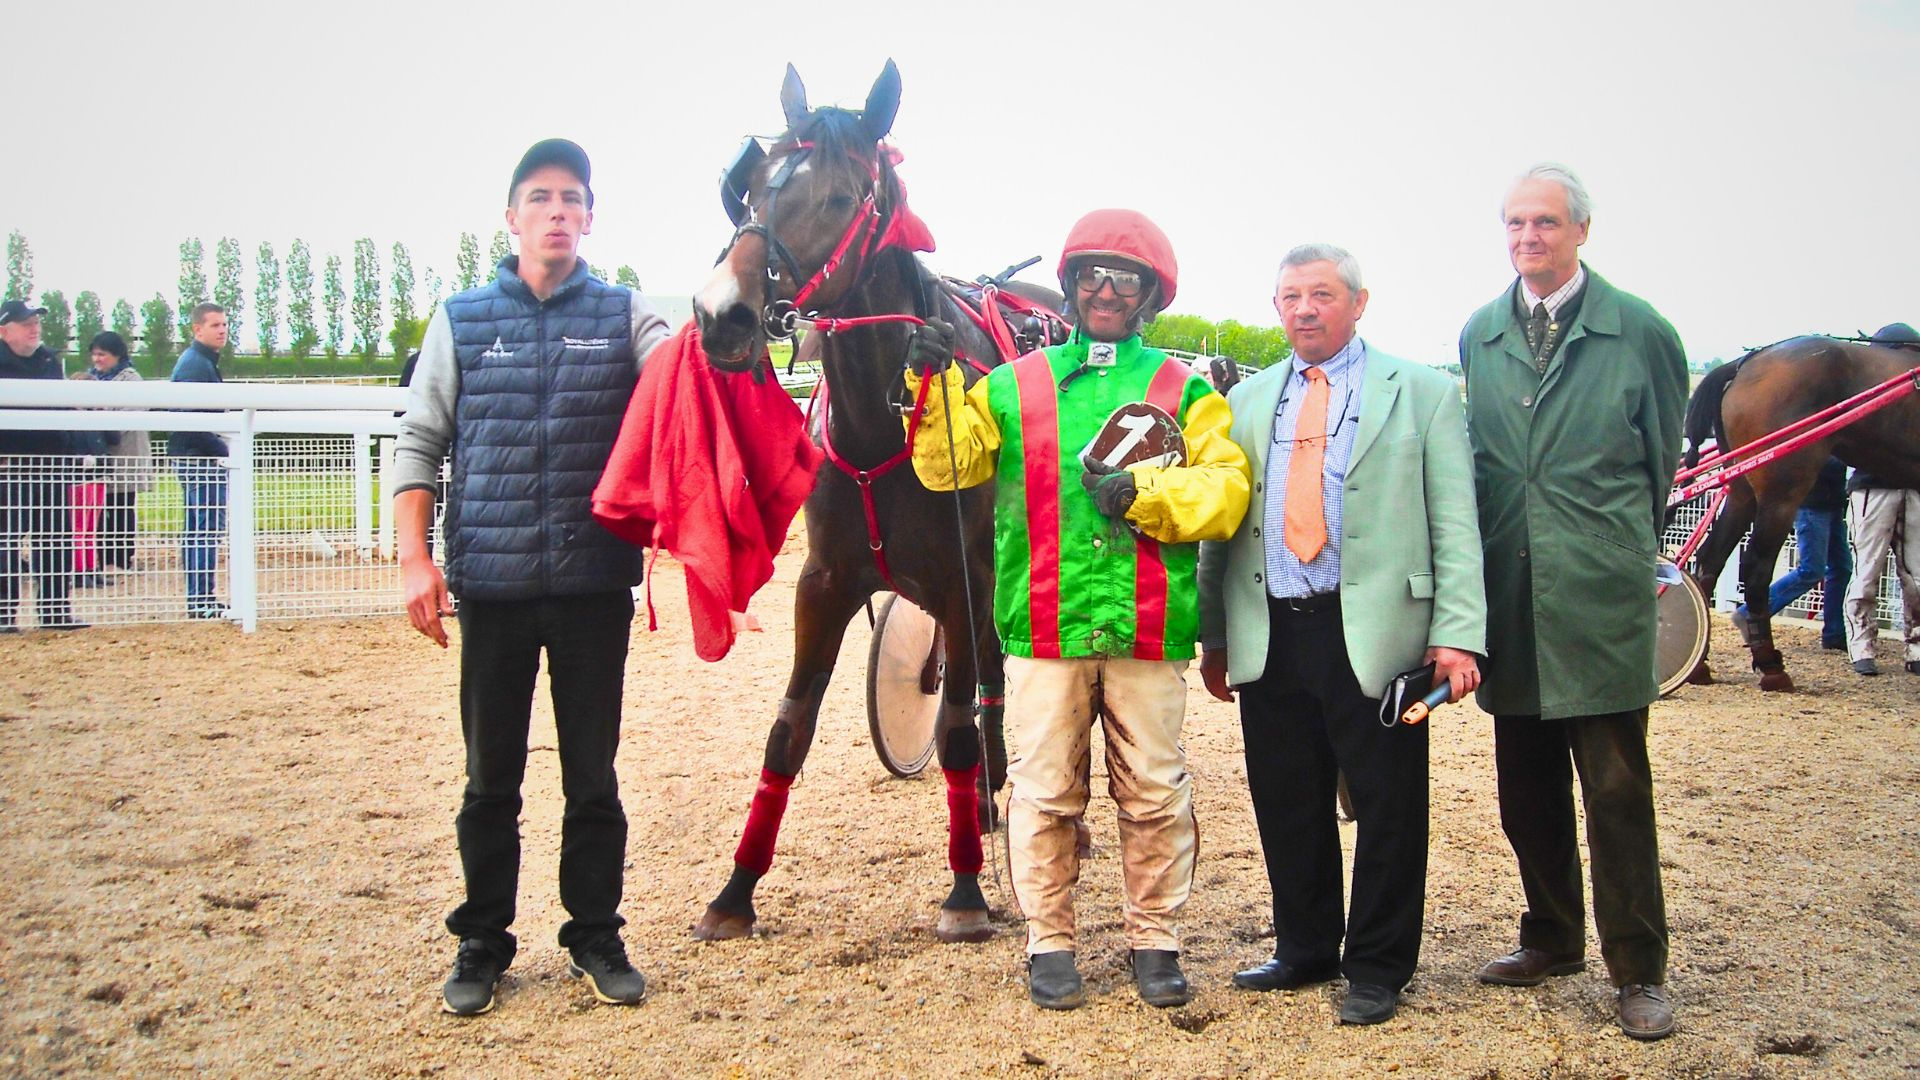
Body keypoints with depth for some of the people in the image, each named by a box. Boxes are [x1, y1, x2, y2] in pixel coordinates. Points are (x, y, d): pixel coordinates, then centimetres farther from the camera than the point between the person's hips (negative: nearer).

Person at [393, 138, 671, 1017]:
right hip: (492, 583, 0)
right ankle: (481, 941, 25)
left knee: (593, 775, 9)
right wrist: (416, 558, -5)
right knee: (491, 778, 10)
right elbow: (418, 442, 5)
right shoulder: (461, 318, 6)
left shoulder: (624, 315, 5)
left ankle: (596, 935, 23)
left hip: (595, 584, 0)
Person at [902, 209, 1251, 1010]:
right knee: (1045, 793, 6)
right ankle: (1049, 945, 19)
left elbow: (1228, 488, -2)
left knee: (1155, 794, 7)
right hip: (1043, 625, 0)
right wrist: (933, 384, -9)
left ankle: (1154, 942, 22)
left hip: (1149, 630, 0)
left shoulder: (1184, 391, 9)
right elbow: (950, 464, 5)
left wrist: (1142, 492, -16)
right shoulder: (1014, 386, 12)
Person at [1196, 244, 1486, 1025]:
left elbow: (1454, 523, -2)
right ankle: (1304, 949, 29)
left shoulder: (1422, 393, 3)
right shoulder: (1247, 402, 15)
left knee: (1387, 807, 3)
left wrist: (1456, 634, -12)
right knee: (1287, 806, 12)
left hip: (1373, 633, -3)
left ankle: (1376, 968, 19)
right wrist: (1214, 635, 11)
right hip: (1269, 635, 4)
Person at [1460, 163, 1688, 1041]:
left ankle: (1638, 969, 11)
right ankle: (1552, 939, 28)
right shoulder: (1478, 335, 9)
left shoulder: (1641, 331, -1)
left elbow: (1662, 457, 7)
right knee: (1527, 786, 12)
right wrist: (1498, 541, 13)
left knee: (1617, 788, -1)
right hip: (1510, 592, 4)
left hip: (1601, 596, -4)